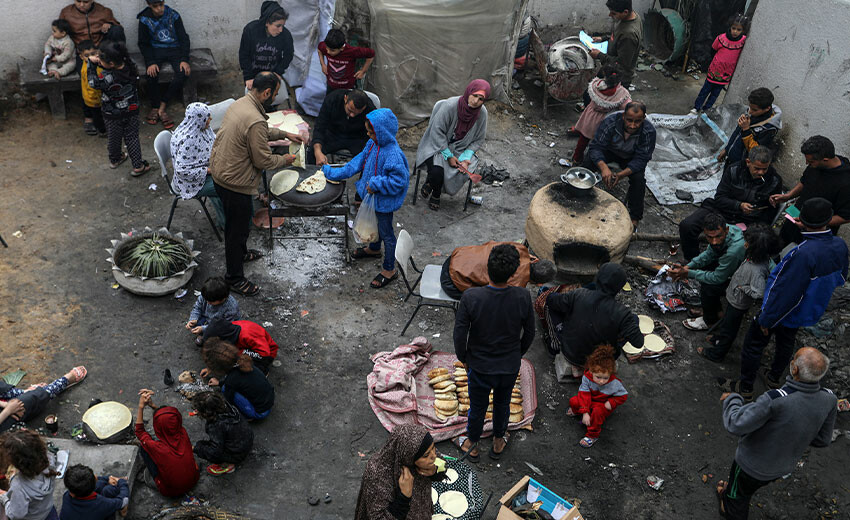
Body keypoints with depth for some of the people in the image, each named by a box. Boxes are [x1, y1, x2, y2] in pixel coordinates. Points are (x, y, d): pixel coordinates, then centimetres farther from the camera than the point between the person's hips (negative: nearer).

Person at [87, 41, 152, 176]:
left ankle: (115, 159, 45)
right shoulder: (130, 66, -19)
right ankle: (138, 166, 20)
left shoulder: (108, 77, -35)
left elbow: (93, 82, -17)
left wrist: (92, 63, -11)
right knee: (132, 138, 17)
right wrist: (101, 62, -12)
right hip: (131, 111, 3)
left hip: (113, 116, -3)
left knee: (114, 138, 22)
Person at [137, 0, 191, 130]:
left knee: (183, 72, -27)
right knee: (151, 74, -29)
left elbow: (184, 38, -3)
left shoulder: (173, 15, -5)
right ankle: (155, 107, -10)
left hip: (174, 49, 0)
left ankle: (161, 106, -19)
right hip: (155, 50, 0)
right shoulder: (145, 19, -4)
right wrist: (150, 63, -17)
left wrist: (184, 60, -17)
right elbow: (143, 43, 0)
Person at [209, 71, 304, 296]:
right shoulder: (254, 121, -30)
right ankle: (234, 277, 24)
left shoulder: (239, 103, 1)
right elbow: (263, 160, -22)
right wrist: (285, 160, -4)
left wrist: (284, 134, 21)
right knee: (238, 227, 8)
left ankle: (239, 253, 54)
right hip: (235, 182, -10)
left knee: (236, 221, 30)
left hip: (219, 172, 10)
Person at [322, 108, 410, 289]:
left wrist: (375, 184, -27)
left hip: (385, 201, -8)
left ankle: (389, 270, 26)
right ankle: (374, 249, 60)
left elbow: (398, 181, -30)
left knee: (386, 233, 8)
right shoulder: (373, 144, -6)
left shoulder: (393, 154, -33)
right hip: (372, 196, 8)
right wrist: (335, 173, 2)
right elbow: (359, 161, 4)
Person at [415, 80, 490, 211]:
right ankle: (430, 184, 12)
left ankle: (436, 195, 9)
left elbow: (478, 140, -1)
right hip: (438, 145, -4)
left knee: (463, 172, -22)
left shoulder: (482, 113, -12)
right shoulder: (450, 106, -25)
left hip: (460, 149, 4)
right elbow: (437, 131, -18)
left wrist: (466, 158, -16)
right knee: (437, 172, -29)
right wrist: (448, 156, -20)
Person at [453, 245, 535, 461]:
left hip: (480, 367, -1)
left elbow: (460, 333, -18)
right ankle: (498, 443, 51)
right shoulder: (522, 297, -23)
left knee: (477, 407, 23)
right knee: (502, 404, 28)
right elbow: (529, 333, -8)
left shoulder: (471, 297, -28)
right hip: (510, 366, 1)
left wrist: (462, 358, 2)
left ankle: (472, 445, 47)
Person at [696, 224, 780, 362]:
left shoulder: (757, 270, -41)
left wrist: (742, 287, -27)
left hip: (738, 304, -8)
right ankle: (718, 338, 60)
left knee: (729, 327, 16)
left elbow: (758, 293, -42)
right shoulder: (760, 258, -14)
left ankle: (716, 354, 38)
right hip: (734, 298, 8)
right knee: (727, 320, 33)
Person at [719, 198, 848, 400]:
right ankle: (774, 377, 52)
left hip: (782, 309, -7)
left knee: (754, 344, 13)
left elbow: (785, 292, -32)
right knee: (786, 342, 30)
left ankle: (745, 387, 29)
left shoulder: (803, 253, -39)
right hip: (809, 310, 7)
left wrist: (766, 320, -20)